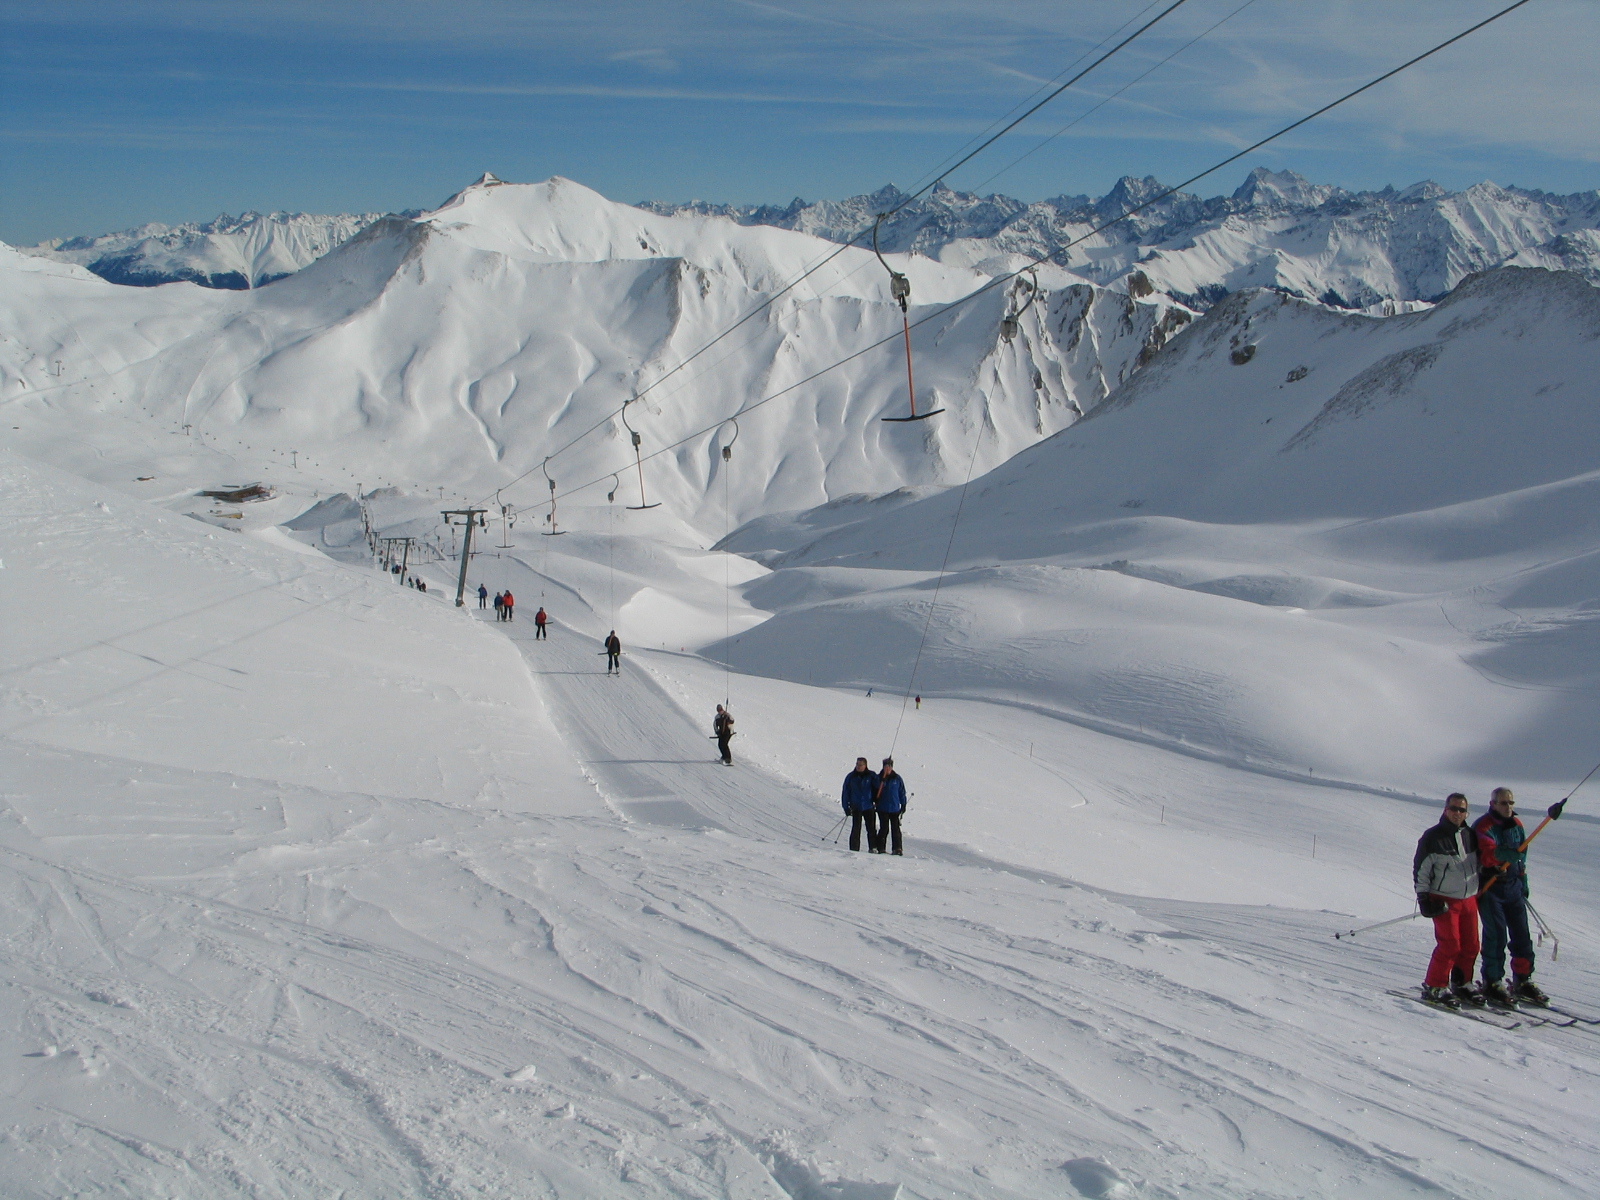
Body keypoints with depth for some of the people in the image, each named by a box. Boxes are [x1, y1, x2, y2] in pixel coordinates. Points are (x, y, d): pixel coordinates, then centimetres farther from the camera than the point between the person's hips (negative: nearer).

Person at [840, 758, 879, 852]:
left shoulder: (871, 776, 0)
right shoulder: (851, 777, 2)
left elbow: (878, 788, 3)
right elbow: (845, 792, 6)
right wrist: (846, 807, 1)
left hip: (869, 807, 0)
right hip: (856, 808, 0)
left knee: (871, 828, 0)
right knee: (856, 829, -1)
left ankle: (873, 848, 8)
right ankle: (854, 849, 3)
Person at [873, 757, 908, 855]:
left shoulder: (897, 778, 4)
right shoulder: (878, 778, 2)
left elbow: (902, 792, 10)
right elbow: (874, 791, 7)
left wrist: (903, 804, 9)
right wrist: (873, 802, -2)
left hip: (895, 808, 1)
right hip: (882, 808, -1)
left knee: (896, 829, 0)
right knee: (884, 829, -2)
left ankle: (897, 848, 4)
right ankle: (881, 848, 5)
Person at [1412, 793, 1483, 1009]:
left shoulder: (1470, 836, 10)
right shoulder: (1433, 837, -8)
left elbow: (1479, 865, 23)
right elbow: (1421, 870, -7)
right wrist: (1424, 898, -12)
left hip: (1469, 900, 6)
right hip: (1444, 900, -6)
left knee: (1471, 946, 6)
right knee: (1450, 945, -11)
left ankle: (1461, 984, 22)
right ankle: (1434, 987, -1)